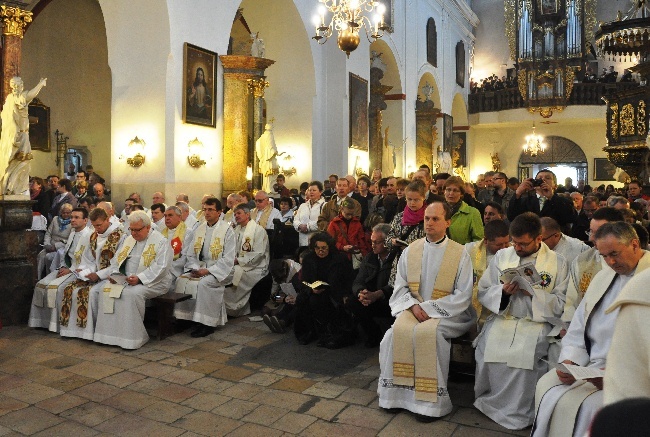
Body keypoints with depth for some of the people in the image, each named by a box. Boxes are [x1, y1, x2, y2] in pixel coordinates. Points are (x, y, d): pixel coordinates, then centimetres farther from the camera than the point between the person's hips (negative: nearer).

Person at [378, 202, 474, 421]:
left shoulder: (460, 253, -2)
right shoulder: (411, 250, 8)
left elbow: (463, 296, -6)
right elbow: (400, 287, 9)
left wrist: (429, 307, -14)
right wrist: (413, 305, -11)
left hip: (447, 312, -3)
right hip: (413, 308, 3)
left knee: (428, 332, -32)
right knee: (399, 330, -27)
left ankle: (429, 400, -18)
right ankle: (398, 391, -13)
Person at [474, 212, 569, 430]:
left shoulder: (557, 263, 4)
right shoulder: (502, 256, 11)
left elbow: (562, 305, 0)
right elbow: (482, 293, 10)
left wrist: (533, 292, -13)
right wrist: (503, 291, -10)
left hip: (537, 322, -2)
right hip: (502, 318, 2)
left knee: (525, 353, -31)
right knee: (488, 346, -27)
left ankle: (516, 411, -8)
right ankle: (487, 399, -2)